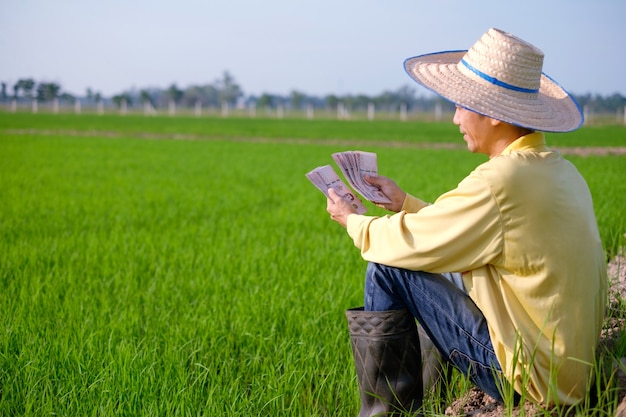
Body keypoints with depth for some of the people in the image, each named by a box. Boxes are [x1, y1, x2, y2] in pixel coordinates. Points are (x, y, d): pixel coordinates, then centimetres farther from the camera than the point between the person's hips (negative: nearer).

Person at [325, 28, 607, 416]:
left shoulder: (500, 181, -21)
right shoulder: (561, 170, 7)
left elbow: (410, 243, -12)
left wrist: (352, 221, 7)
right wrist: (406, 203, 22)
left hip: (532, 376, -9)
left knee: (387, 269, -6)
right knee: (440, 268, 23)